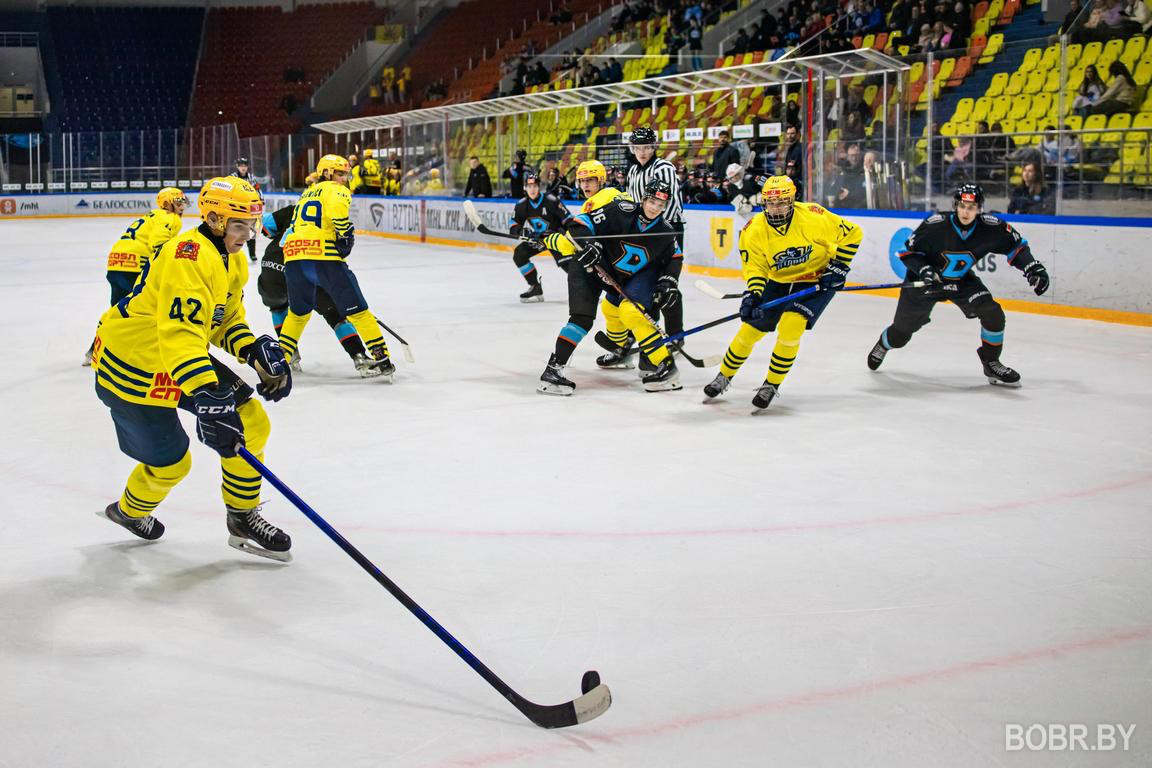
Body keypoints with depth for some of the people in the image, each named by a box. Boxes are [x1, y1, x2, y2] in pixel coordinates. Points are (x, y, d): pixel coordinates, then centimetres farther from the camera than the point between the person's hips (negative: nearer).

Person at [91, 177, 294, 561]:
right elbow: (180, 331, -41)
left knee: (250, 424, 0)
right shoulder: (189, 257, -29)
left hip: (183, 357, 9)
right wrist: (206, 397, -52)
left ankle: (243, 519, 15)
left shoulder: (233, 261, 3)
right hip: (130, 366, -9)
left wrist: (255, 350, -9)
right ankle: (129, 512, 37)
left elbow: (227, 320, 12)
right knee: (170, 463, 3)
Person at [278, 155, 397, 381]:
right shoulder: (336, 190, 7)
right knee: (357, 309, 1)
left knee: (298, 311, 26)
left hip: (293, 256, 7)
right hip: (323, 256, -7)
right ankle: (381, 359, -1)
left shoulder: (307, 193, 31)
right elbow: (337, 208, -19)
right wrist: (345, 234, -11)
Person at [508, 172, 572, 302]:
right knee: (519, 254, -12)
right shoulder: (522, 205, -7)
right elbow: (513, 225, -5)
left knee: (566, 262, -25)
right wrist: (521, 231, -26)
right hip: (536, 238, 6)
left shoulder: (551, 201, -22)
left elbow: (568, 220, -19)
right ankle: (535, 288, -3)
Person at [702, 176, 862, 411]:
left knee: (790, 326, -24)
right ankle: (724, 377, 26)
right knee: (750, 328, 2)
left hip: (816, 280, -3)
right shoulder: (754, 230, -17)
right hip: (779, 281, 4)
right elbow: (755, 267, -9)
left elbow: (852, 233, -14)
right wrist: (753, 294, -27)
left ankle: (771, 385, -6)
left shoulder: (813, 217, -26)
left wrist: (838, 268, -15)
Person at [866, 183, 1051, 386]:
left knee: (993, 313, -19)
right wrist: (923, 269, -32)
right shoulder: (935, 225, -29)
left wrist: (1033, 268, -17)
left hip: (962, 280, 2)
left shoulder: (991, 227, -21)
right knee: (902, 331, 9)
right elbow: (907, 251, -18)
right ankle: (883, 345, 47)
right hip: (924, 280, -2)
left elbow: (1016, 245, -6)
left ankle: (991, 363, 3)